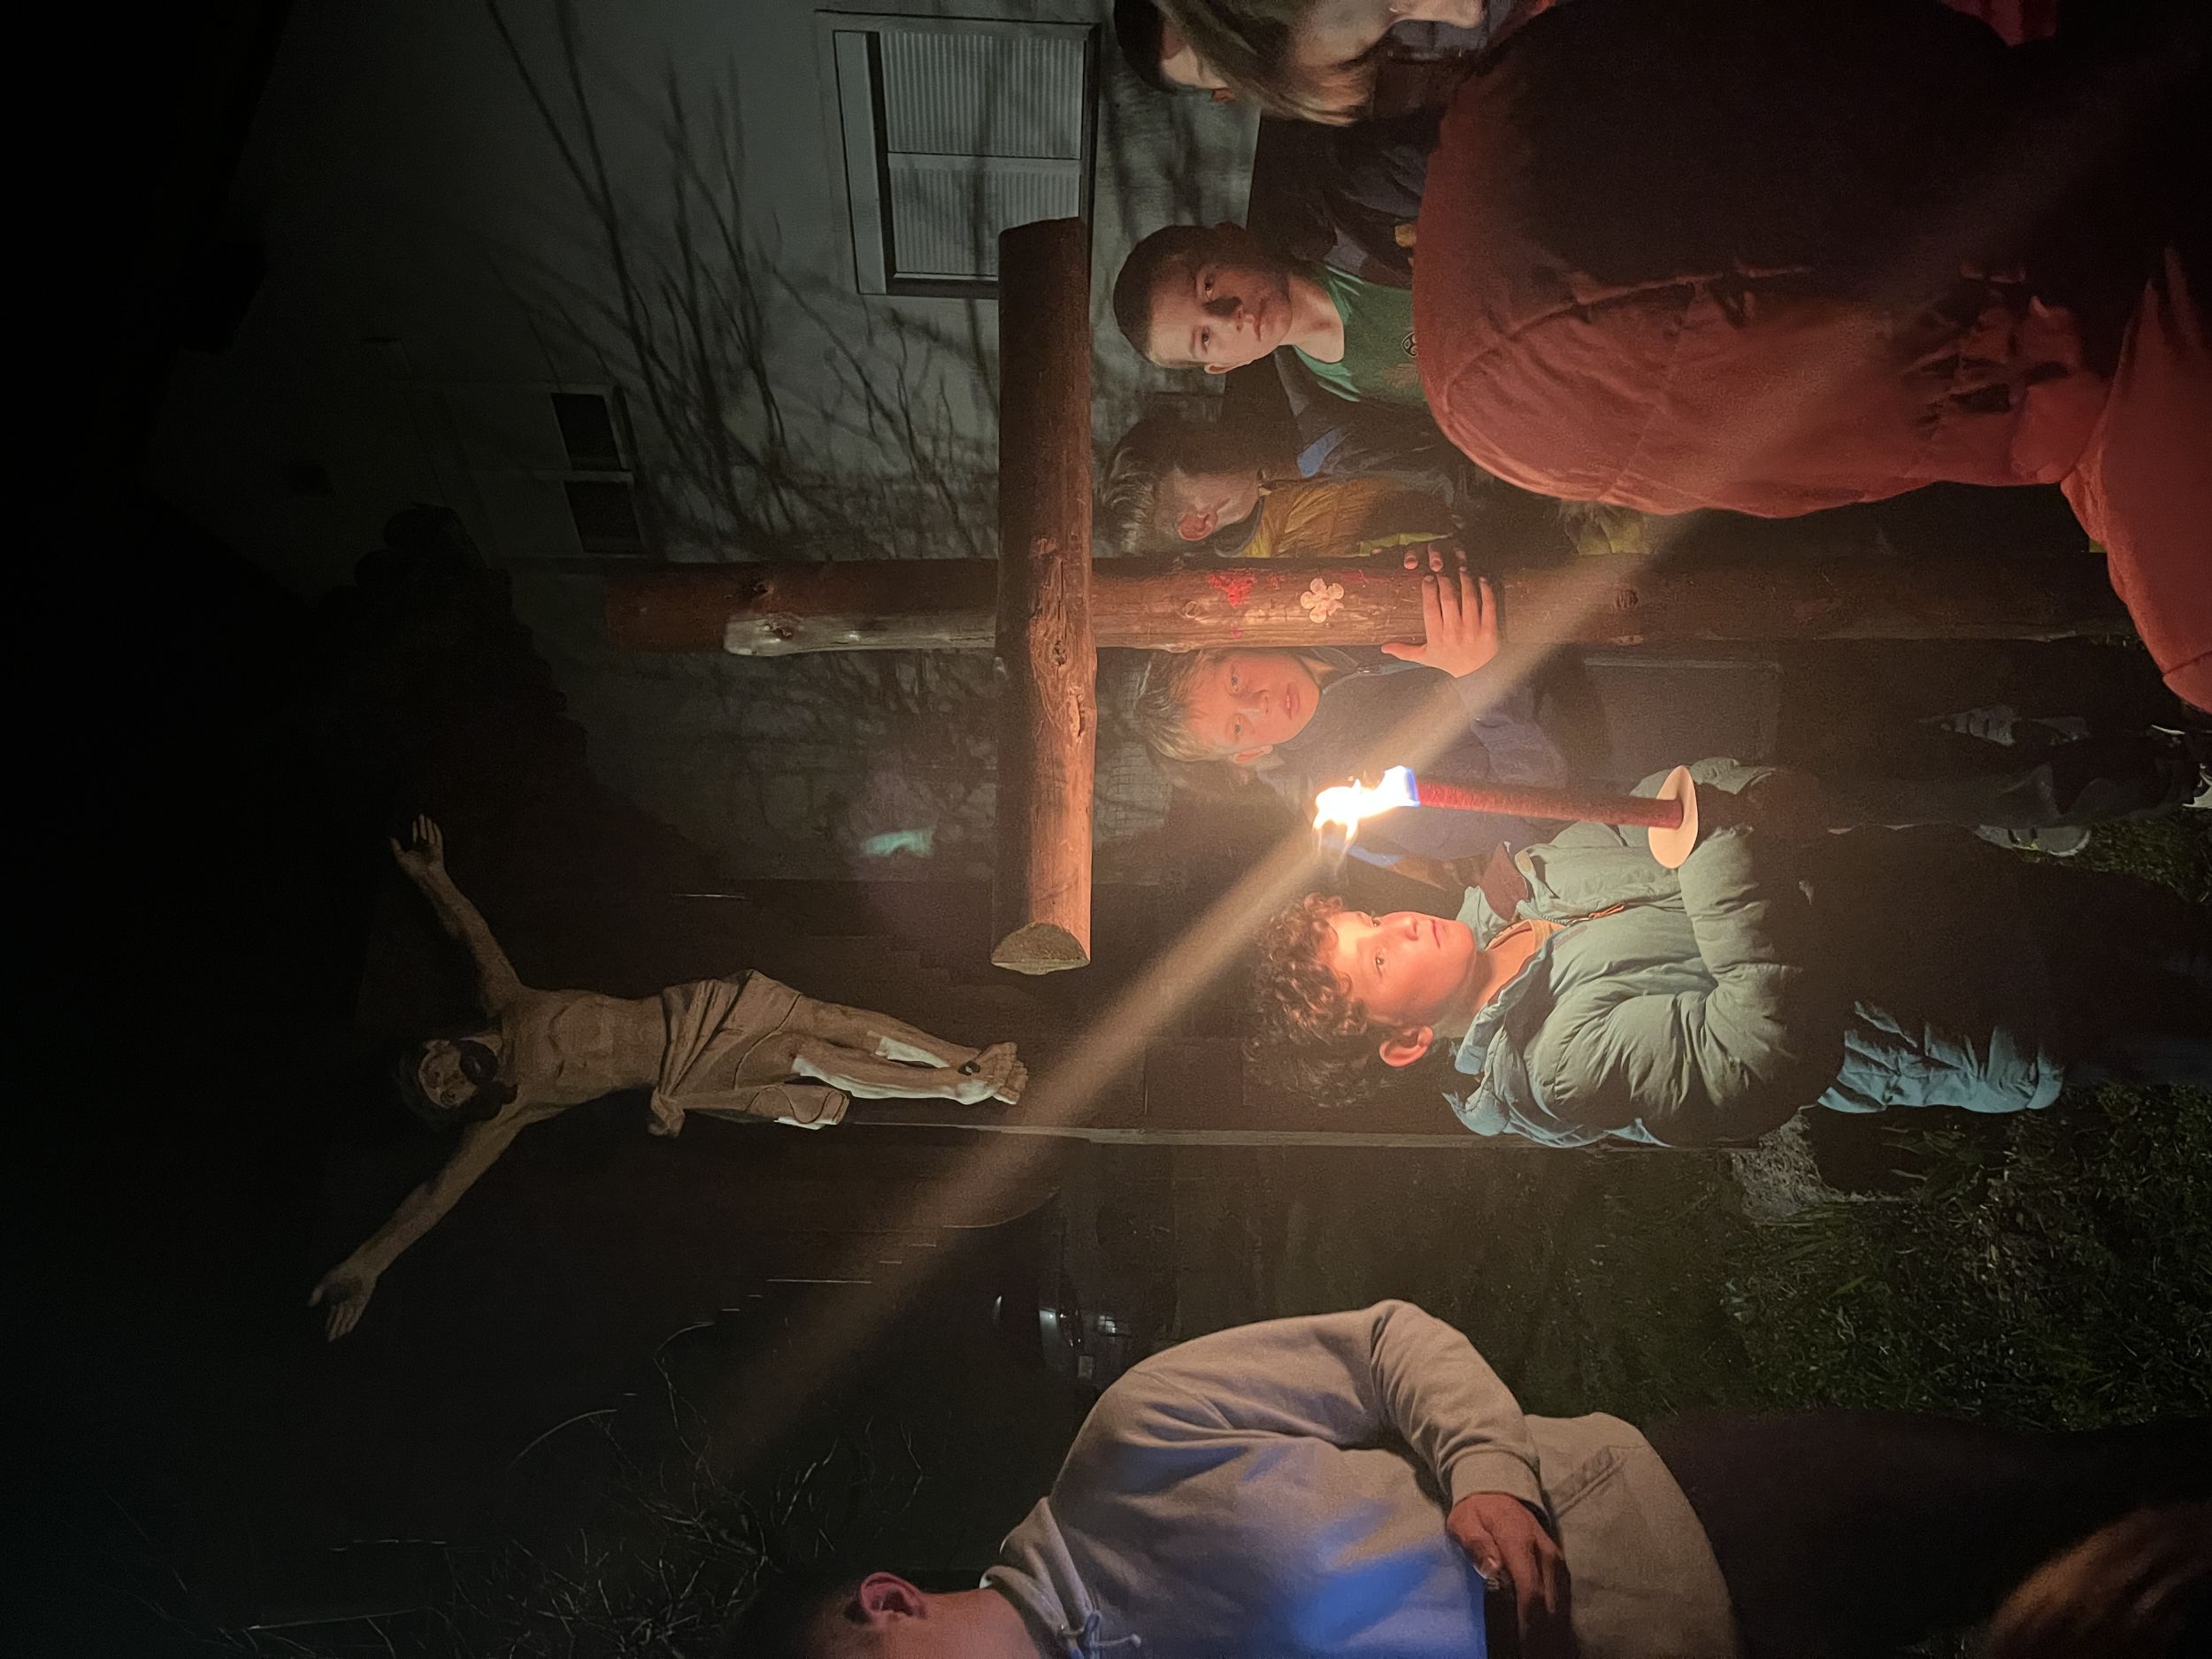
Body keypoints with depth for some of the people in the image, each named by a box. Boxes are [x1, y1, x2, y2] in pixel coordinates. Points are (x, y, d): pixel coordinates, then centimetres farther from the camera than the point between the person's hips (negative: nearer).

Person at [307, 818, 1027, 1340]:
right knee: (819, 1065, -16)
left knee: (840, 1023, -8)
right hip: (690, 1074, -4)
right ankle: (964, 1087, -5)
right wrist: (366, 1262, -19)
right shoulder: (510, 1106, -10)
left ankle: (968, 1058, 3)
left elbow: (473, 928, 12)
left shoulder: (508, 1008, 0)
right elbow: (442, 1188, -14)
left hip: (695, 1010, 4)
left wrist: (430, 876, 9)